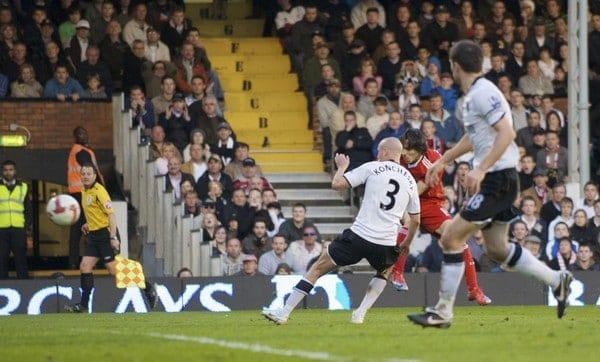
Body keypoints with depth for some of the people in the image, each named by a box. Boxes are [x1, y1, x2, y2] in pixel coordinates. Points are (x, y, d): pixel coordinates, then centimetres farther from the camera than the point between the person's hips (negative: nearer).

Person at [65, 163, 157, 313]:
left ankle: (147, 288, 4)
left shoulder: (99, 191, -14)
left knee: (113, 269, -8)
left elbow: (111, 214, -19)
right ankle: (83, 305, 1)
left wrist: (113, 237, -25)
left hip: (105, 233, -8)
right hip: (93, 235, 8)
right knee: (85, 267, 0)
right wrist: (88, 224, 14)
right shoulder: (85, 191, 12)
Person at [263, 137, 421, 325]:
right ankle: (360, 313, 19)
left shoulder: (372, 168, 1)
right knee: (385, 270, 37)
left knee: (318, 267, 12)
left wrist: (342, 166, 19)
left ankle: (284, 312, 8)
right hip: (386, 244, 3)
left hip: (359, 236, -3)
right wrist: (406, 245, 35)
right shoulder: (409, 180, 13)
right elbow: (416, 220, 19)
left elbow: (337, 184, -2)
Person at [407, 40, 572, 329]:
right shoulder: (473, 95, 15)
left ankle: (442, 313, -6)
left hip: (497, 179, -10)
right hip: (496, 180, 10)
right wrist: (442, 161, 35)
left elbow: (507, 133, -25)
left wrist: (481, 169, -30)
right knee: (497, 249, 15)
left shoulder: (483, 93, -16)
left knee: (451, 238, -10)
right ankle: (557, 281, 21)